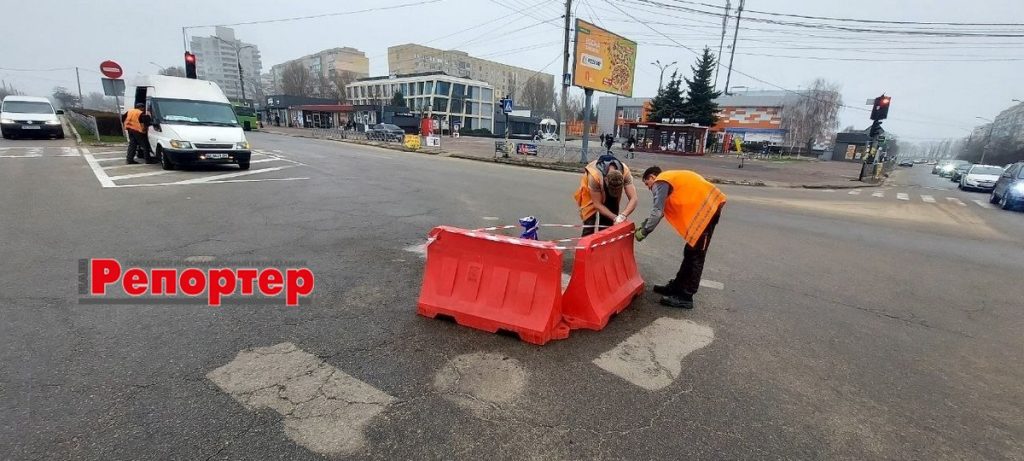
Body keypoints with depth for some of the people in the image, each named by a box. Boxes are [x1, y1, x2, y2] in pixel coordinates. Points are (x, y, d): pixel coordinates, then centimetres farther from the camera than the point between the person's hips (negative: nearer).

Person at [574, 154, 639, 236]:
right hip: (590, 189, -3)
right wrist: (615, 218, -38)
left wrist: (623, 216, -50)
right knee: (590, 223, -13)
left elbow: (633, 199, -35)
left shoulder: (625, 172, -35)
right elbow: (597, 204, -33)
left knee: (608, 222, -1)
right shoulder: (594, 176, -42)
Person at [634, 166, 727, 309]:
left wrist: (644, 232, -4)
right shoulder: (669, 178, 23)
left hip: (705, 207, -10)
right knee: (691, 252, 16)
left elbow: (657, 211, -13)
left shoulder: (661, 182, -6)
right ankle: (677, 286, 26)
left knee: (695, 255, -5)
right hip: (709, 204, 10)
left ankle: (685, 297, 2)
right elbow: (660, 209, 23)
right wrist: (644, 225, 18)